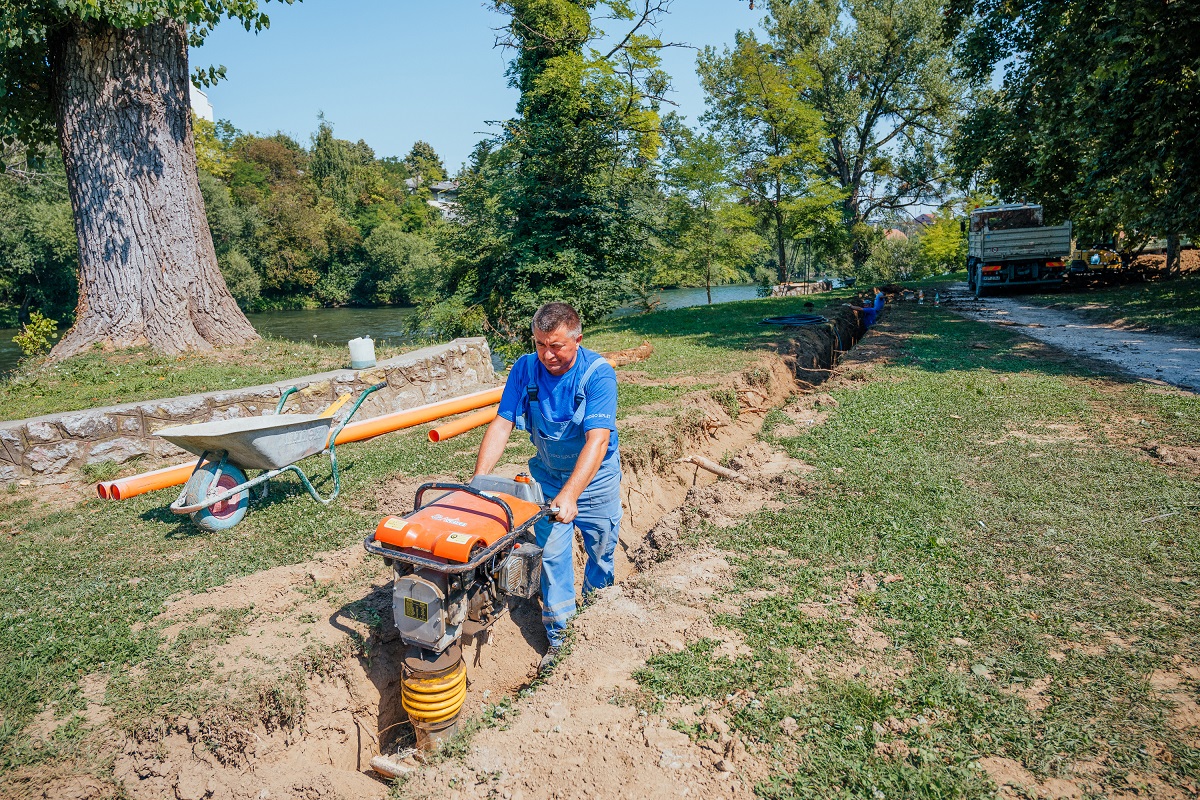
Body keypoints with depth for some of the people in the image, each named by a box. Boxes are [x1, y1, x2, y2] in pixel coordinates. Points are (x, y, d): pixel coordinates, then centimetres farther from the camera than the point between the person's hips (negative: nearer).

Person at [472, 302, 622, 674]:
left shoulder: (598, 373, -26)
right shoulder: (525, 368, -15)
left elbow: (597, 440, -34)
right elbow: (502, 424, -15)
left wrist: (570, 494, -42)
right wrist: (478, 480, -24)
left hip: (595, 478, -2)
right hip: (548, 476, 2)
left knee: (601, 551, 12)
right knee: (551, 554, 1)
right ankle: (558, 637, 16)